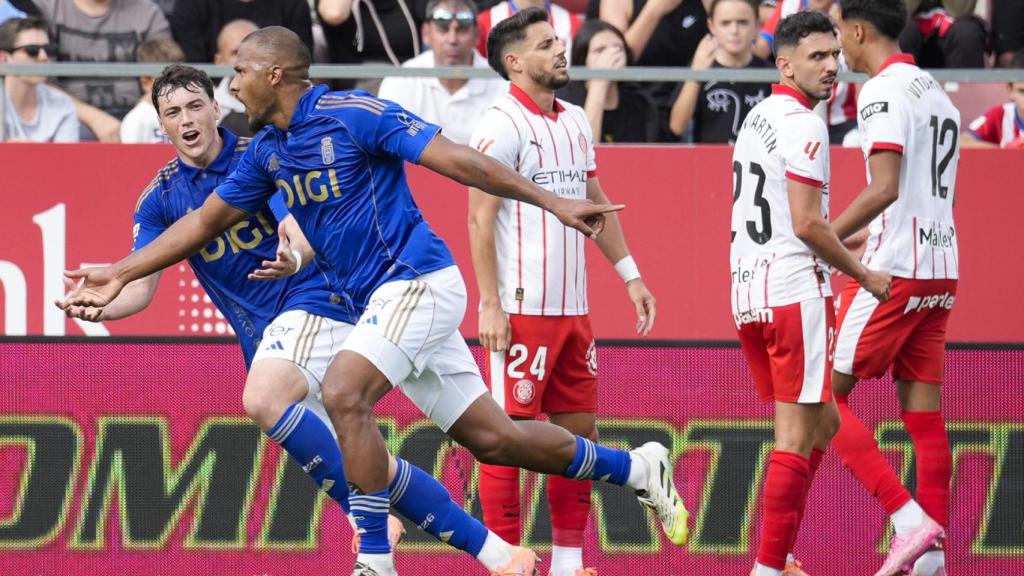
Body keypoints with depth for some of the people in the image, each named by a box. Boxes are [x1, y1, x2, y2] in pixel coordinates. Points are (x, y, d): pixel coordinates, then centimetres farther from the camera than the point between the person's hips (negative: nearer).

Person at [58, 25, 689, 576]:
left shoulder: (353, 114, -13)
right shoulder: (268, 151, 10)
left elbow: (457, 161, -14)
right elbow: (206, 220, 20)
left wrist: (552, 201, -16)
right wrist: (120, 273, 17)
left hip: (419, 280, -8)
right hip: (381, 302, 8)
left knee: (344, 393, -25)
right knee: (491, 437, 9)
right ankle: (637, 468, 26)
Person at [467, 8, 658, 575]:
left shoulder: (575, 122, 14)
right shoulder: (502, 125, -10)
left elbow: (597, 204, 22)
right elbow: (480, 219, -13)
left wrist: (630, 275, 17)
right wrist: (490, 304, -18)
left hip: (572, 309, 8)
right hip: (520, 310, -8)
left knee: (579, 430, 10)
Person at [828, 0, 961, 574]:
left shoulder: (883, 90, -11)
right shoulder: (935, 91, 17)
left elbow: (885, 188, -22)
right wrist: (851, 248, 29)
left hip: (896, 270, -9)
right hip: (941, 269, 9)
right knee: (923, 414, 7)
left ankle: (911, 521, -13)